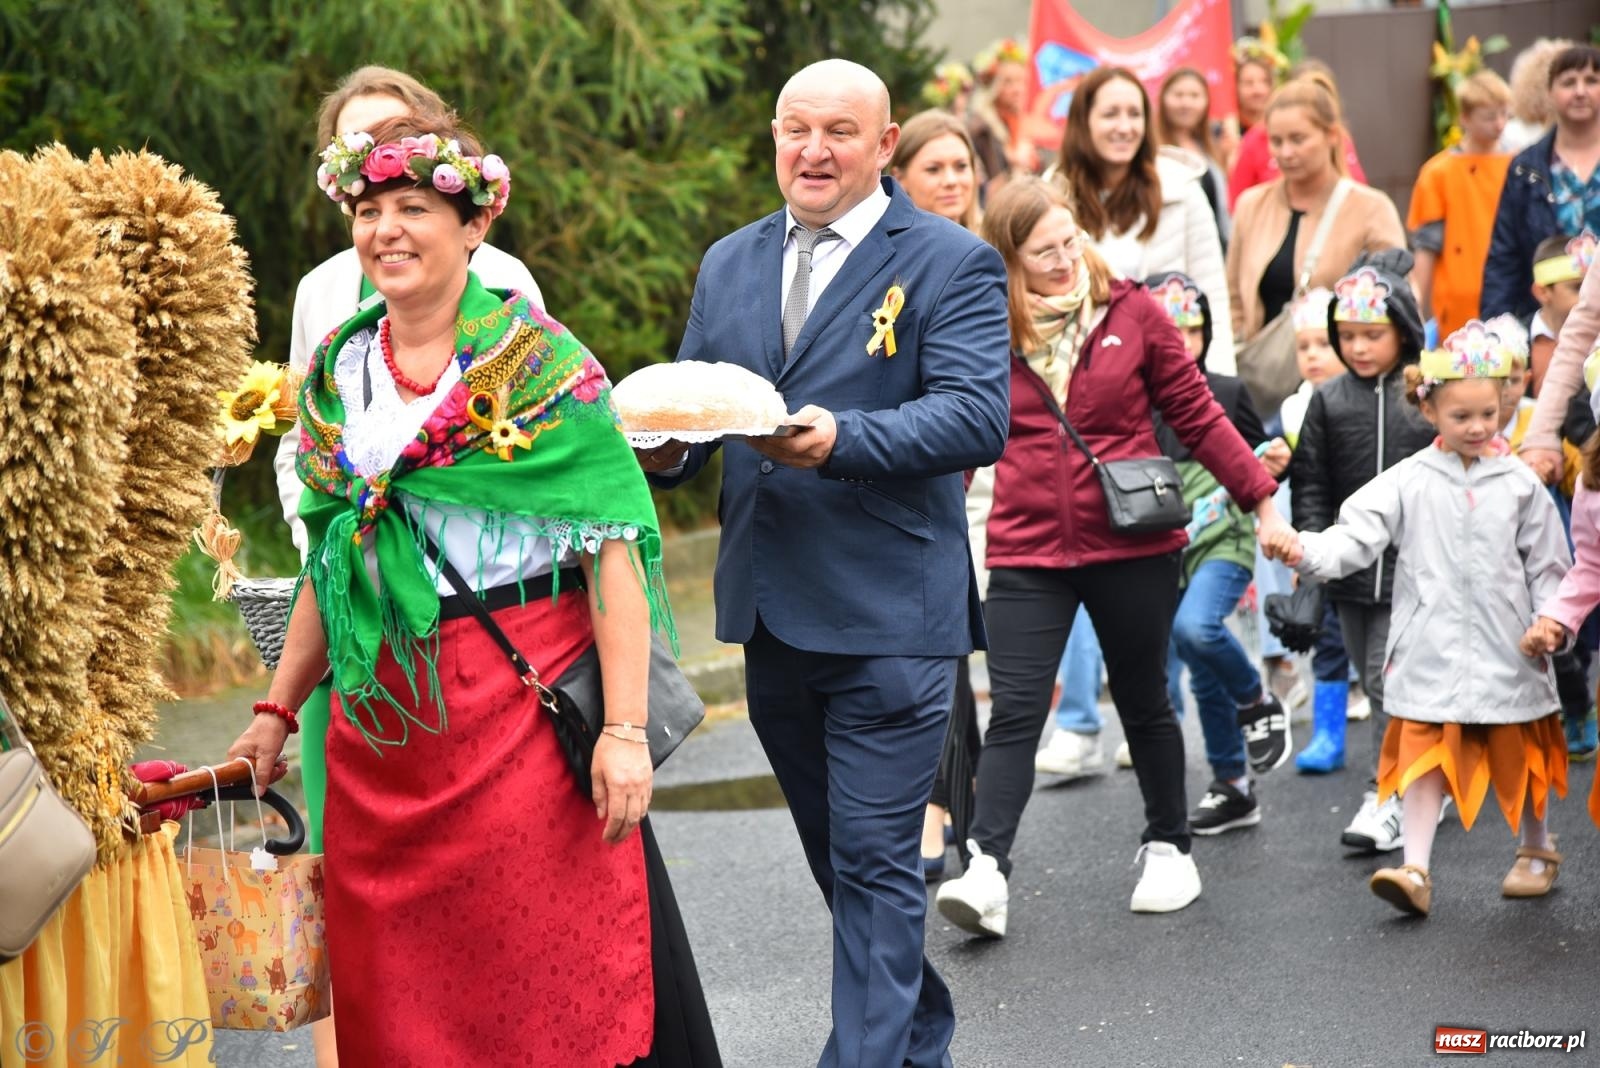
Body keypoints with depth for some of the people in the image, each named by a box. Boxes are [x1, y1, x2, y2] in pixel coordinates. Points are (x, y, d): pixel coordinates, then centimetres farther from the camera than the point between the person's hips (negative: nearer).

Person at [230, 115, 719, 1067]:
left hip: (524, 709, -5)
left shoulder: (541, 363, -5)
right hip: (380, 721, 5)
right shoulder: (336, 373, 11)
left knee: (557, 981, -3)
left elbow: (614, 548, -10)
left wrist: (625, 728, -17)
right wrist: (278, 712, 13)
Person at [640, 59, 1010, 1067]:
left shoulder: (953, 263, -5)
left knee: (874, 863, -6)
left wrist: (842, 441, -30)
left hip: (889, 615, -7)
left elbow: (980, 416, -16)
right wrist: (667, 446, -9)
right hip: (770, 610, 7)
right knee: (839, 856, 19)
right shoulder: (730, 264, 13)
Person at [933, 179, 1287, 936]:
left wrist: (1262, 501, 4)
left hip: (1132, 547, 0)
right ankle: (986, 870, -13)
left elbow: (1197, 414, 4)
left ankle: (1169, 848, 29)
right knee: (1014, 711, -9)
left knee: (1143, 705, 13)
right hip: (1028, 553, 0)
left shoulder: (1129, 312, 0)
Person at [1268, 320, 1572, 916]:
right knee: (1424, 752, -5)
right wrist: (1306, 551, -28)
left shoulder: (1519, 484, 1)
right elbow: (1355, 537, -10)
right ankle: (1416, 871, -6)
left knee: (1521, 754, 13)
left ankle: (1536, 851, 34)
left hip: (1506, 645, 1)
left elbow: (1547, 565, 6)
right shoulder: (1409, 482, -2)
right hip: (1432, 647, -1)